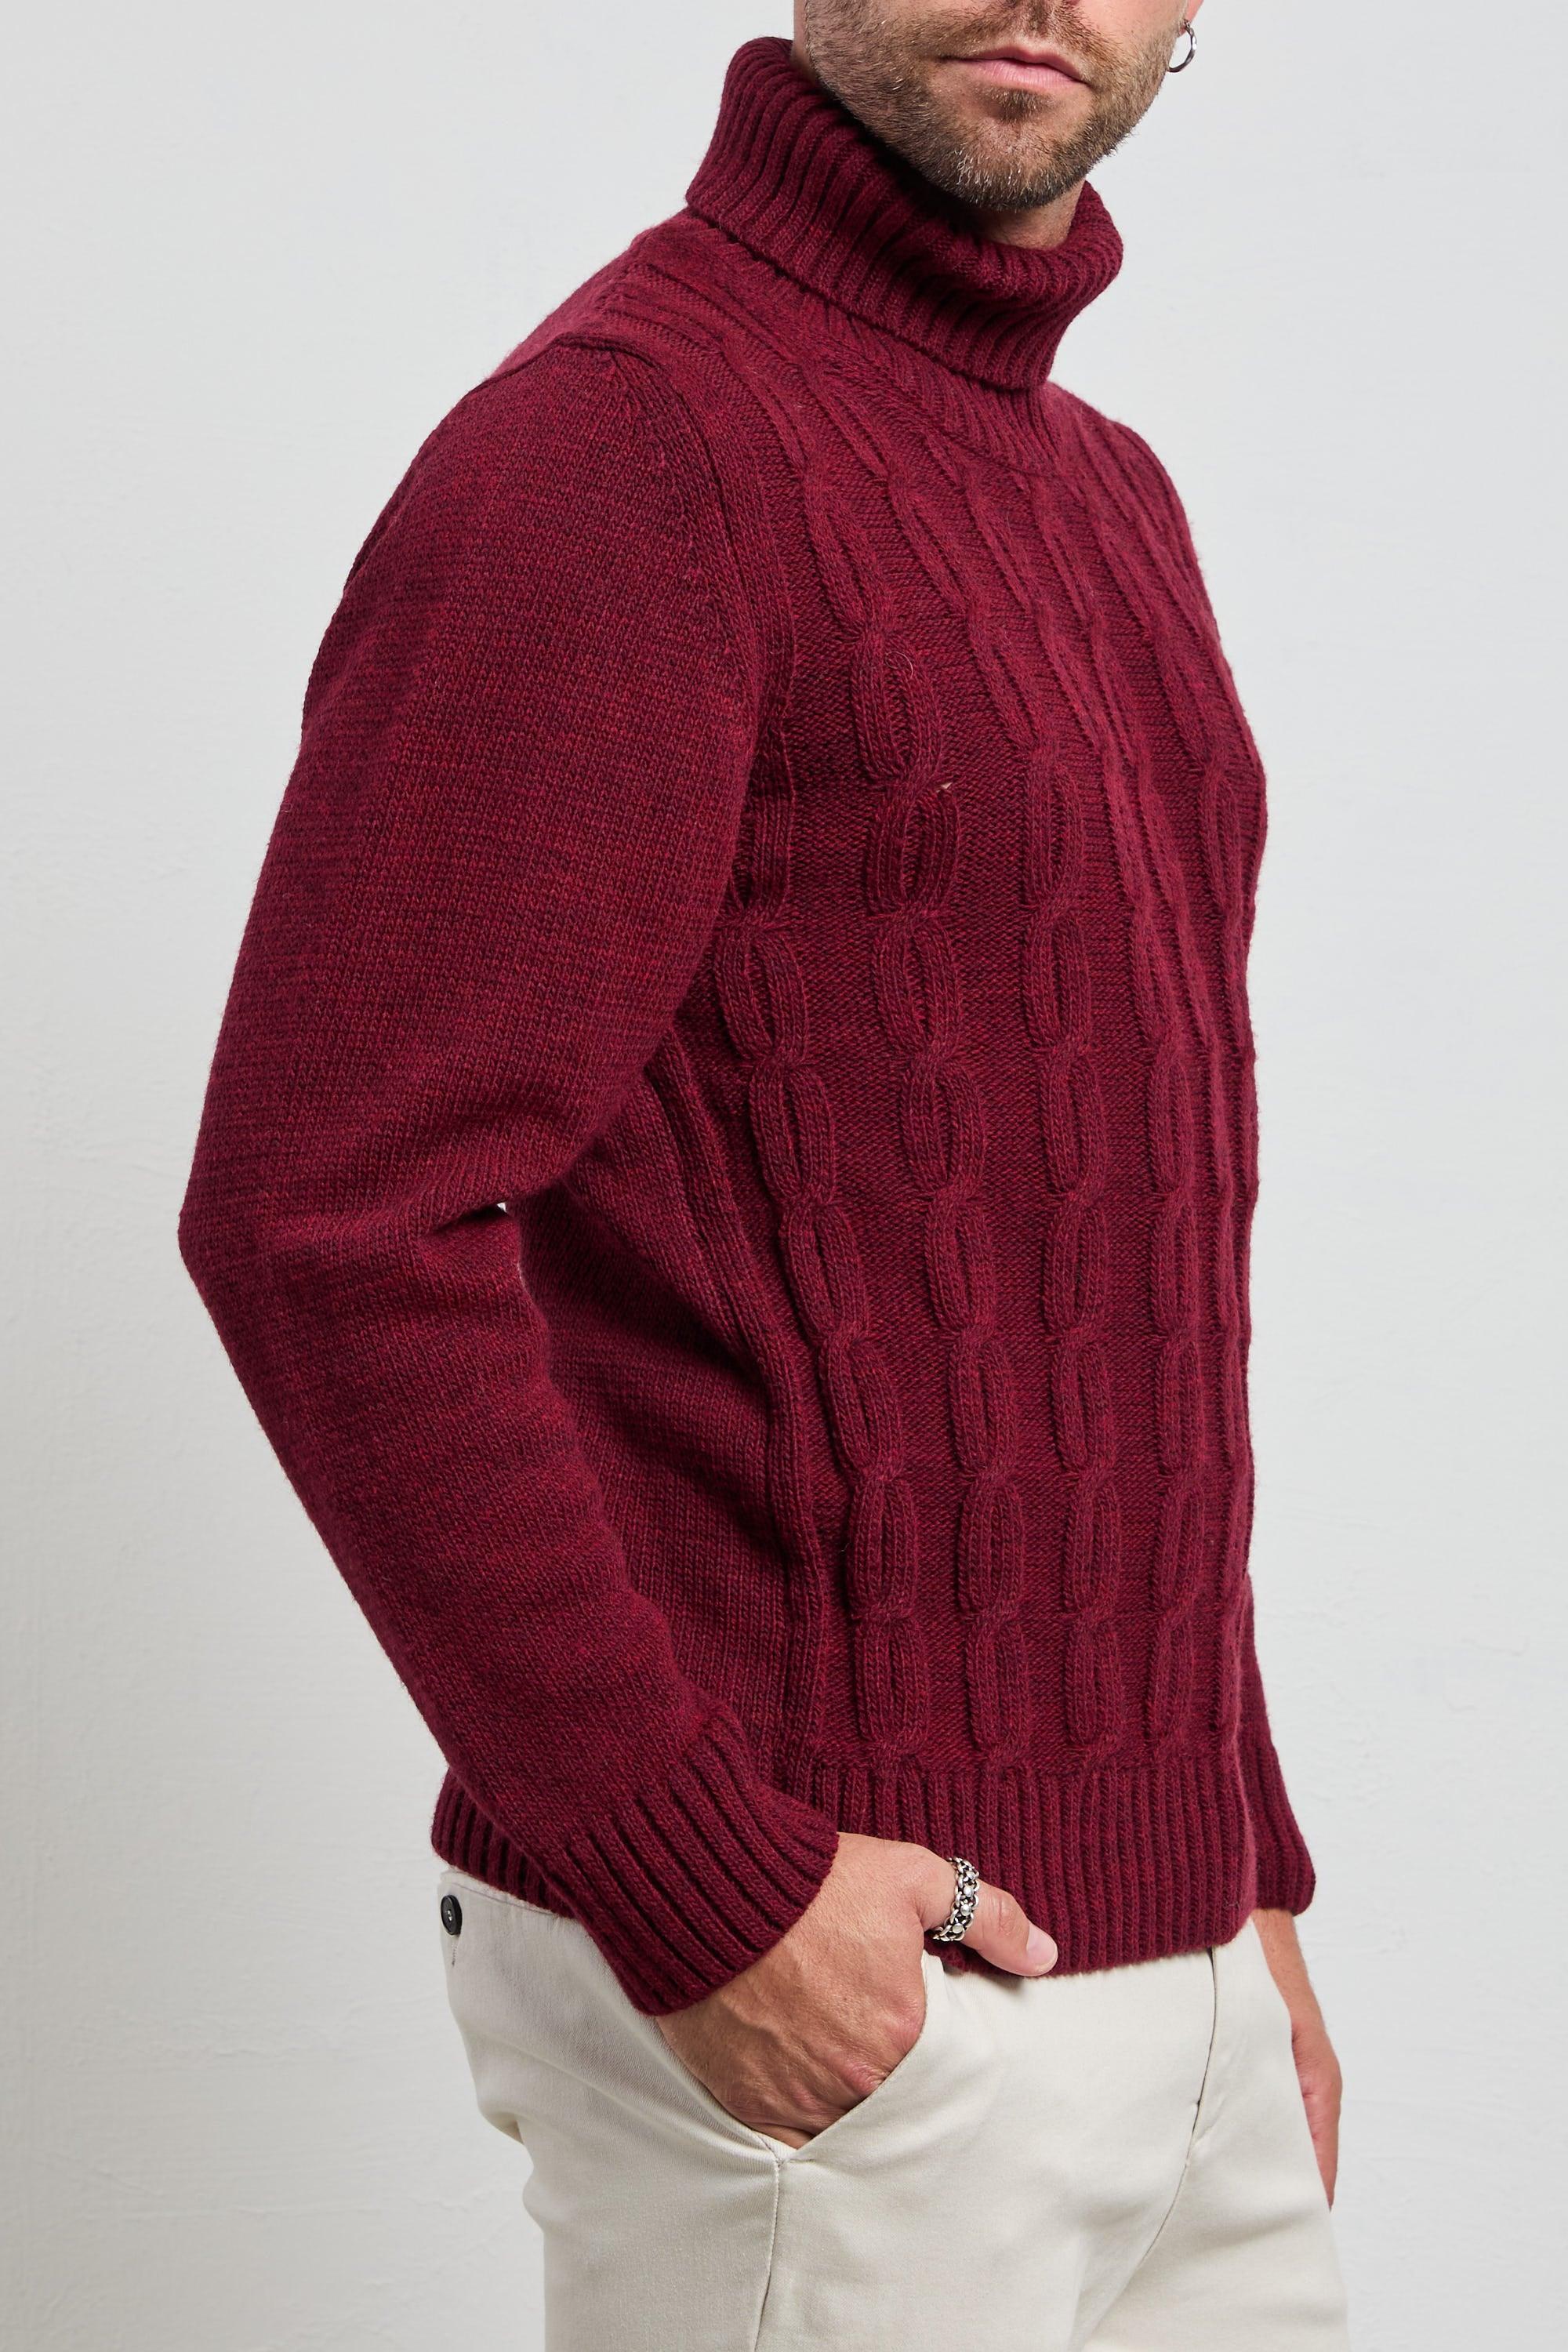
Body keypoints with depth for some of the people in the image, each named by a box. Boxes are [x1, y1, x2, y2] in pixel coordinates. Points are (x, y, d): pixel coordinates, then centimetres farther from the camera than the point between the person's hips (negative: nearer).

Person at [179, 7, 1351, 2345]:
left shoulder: (1108, 495, 14)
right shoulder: (621, 443, -13)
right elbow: (323, 1222, -21)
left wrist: (1244, 1862, 17)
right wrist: (698, 1879, -20)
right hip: (799, 1988, -8)